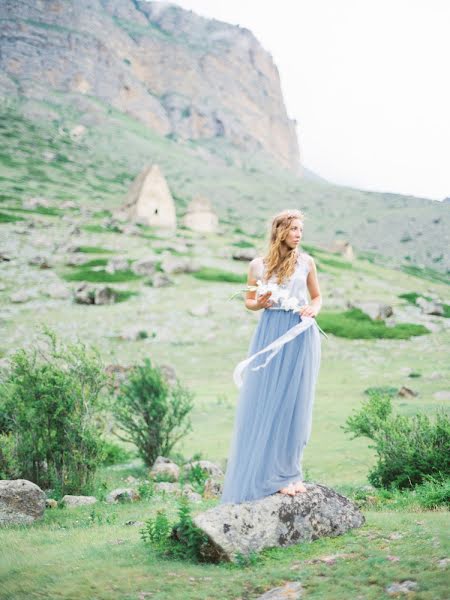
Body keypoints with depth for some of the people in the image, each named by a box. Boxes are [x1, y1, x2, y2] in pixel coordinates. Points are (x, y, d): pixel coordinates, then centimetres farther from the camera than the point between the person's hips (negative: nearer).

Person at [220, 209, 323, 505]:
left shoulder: (306, 262, 7)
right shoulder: (258, 265, 4)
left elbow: (317, 297, 18)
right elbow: (249, 301, 13)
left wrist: (313, 309, -4)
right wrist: (260, 302, -9)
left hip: (301, 336, 1)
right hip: (271, 336, -1)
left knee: (295, 403, 2)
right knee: (266, 404, -1)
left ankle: (289, 472, 13)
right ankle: (269, 475, 9)